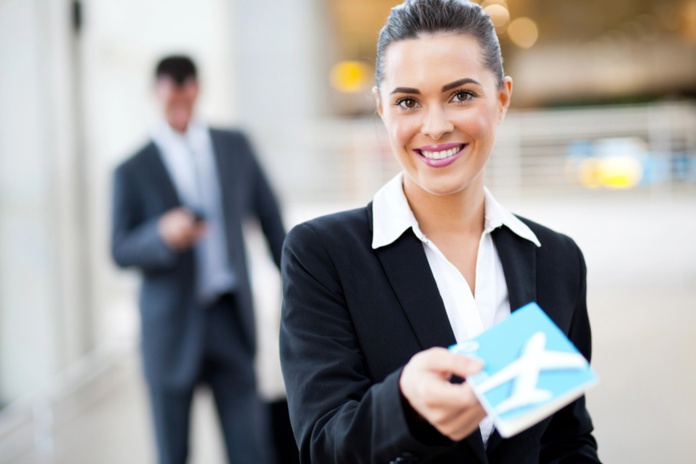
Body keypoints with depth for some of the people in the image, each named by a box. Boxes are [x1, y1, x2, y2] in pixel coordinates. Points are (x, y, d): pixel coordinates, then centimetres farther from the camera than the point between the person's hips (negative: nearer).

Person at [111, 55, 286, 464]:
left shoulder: (235, 147, 9)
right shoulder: (134, 171, 0)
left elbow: (269, 214, 13)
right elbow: (121, 251, -4)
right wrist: (163, 236, -24)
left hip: (231, 319, 2)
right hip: (172, 327, -1)